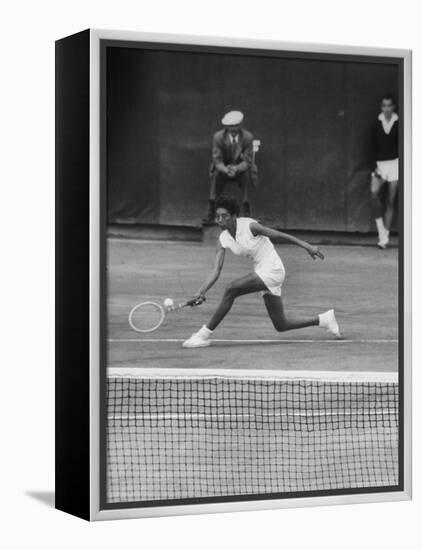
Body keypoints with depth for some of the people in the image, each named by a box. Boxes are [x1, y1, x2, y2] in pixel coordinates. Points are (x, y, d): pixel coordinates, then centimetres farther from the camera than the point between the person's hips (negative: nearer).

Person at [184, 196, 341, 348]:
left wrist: (307, 246, -11)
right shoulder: (223, 240, 0)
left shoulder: (249, 226, -17)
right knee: (281, 326, 9)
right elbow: (216, 271, -4)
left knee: (231, 289, -25)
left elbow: (279, 235, -11)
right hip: (261, 272, 8)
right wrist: (201, 292, -18)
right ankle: (323, 319, 28)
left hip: (272, 269, -8)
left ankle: (205, 334, -17)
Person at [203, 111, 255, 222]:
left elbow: (247, 162, -17)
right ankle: (211, 213, -28)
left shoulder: (247, 137, -17)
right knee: (216, 174, -32)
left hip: (241, 168, 0)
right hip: (223, 168, 1)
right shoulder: (218, 137, -15)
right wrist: (226, 170, -40)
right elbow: (217, 161, -16)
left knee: (246, 174, -34)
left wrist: (236, 168, -40)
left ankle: (247, 214, -27)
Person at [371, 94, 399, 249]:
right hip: (380, 163, 1)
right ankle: (381, 229, -13)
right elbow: (374, 146, 4)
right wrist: (375, 165, -5)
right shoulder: (377, 124, 3)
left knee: (391, 201, 3)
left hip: (395, 163, -1)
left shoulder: (398, 124, -1)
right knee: (374, 192, -23)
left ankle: (385, 235, 10)